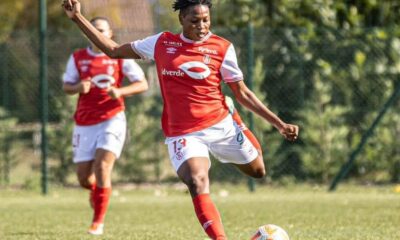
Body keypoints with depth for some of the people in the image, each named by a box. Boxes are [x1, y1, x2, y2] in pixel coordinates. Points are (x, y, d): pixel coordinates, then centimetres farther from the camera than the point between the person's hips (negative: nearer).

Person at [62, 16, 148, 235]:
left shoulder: (120, 57, -1)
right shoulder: (78, 58, 5)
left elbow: (142, 84, -1)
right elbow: (66, 86, 10)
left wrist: (120, 91, -19)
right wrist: (78, 88, -13)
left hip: (112, 119, -3)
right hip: (85, 124, 3)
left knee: (102, 166, -20)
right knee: (84, 178, 2)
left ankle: (98, 221, -8)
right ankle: (96, 190, 42)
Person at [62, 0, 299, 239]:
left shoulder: (222, 48, -2)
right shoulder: (162, 43, 3)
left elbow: (243, 93, 4)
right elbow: (113, 50, 12)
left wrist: (279, 124, -1)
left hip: (221, 125, 1)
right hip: (183, 134, -1)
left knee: (258, 171, 15)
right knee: (197, 183, -28)